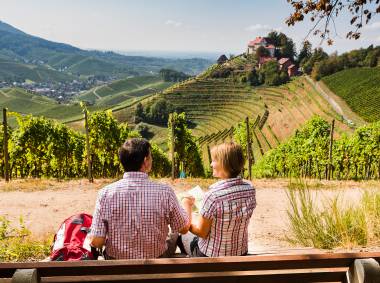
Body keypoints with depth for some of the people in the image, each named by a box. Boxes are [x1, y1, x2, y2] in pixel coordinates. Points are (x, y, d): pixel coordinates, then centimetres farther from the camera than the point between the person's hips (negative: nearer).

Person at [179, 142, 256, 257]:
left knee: (182, 234, 23)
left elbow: (201, 232, -20)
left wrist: (187, 207, -8)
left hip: (211, 256, -5)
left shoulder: (213, 195, -31)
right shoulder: (250, 189, -12)